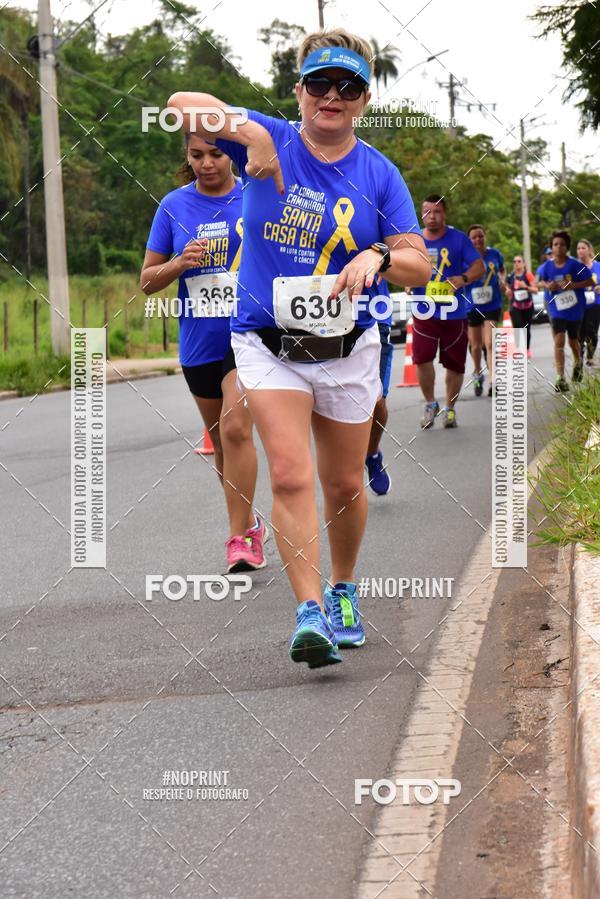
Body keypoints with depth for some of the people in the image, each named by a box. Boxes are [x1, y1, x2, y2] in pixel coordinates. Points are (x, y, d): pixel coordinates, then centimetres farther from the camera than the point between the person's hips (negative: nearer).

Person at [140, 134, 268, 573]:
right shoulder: (174, 206, 3)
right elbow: (148, 280, 6)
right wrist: (180, 263, -12)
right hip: (199, 342, 4)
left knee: (235, 428, -20)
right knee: (222, 442, 15)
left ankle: (239, 538, -14)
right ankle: (249, 521, 35)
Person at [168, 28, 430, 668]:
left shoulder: (379, 175, 0)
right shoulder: (271, 140, -3)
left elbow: (419, 266, -5)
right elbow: (183, 103, -12)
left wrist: (378, 257, -27)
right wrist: (247, 130, -26)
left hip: (347, 350, 2)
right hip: (268, 344, -2)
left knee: (344, 484, 13)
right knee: (291, 477, -16)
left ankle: (343, 590, 36)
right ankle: (310, 614, -17)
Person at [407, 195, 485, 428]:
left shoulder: (458, 239, -3)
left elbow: (479, 267, -6)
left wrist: (463, 278, -25)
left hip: (454, 312, -1)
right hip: (424, 312, 1)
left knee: (455, 364, 5)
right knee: (422, 359, -13)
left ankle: (449, 408, 25)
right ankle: (430, 404, 8)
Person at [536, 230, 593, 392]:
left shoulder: (575, 265, -14)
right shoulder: (547, 266, -7)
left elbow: (590, 281, -9)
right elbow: (540, 281, 10)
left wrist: (573, 285, -23)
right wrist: (546, 285, -12)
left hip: (575, 309, 0)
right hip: (557, 310, 0)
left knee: (573, 340, 20)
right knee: (559, 342, -14)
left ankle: (577, 363, 52)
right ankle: (560, 379, -17)